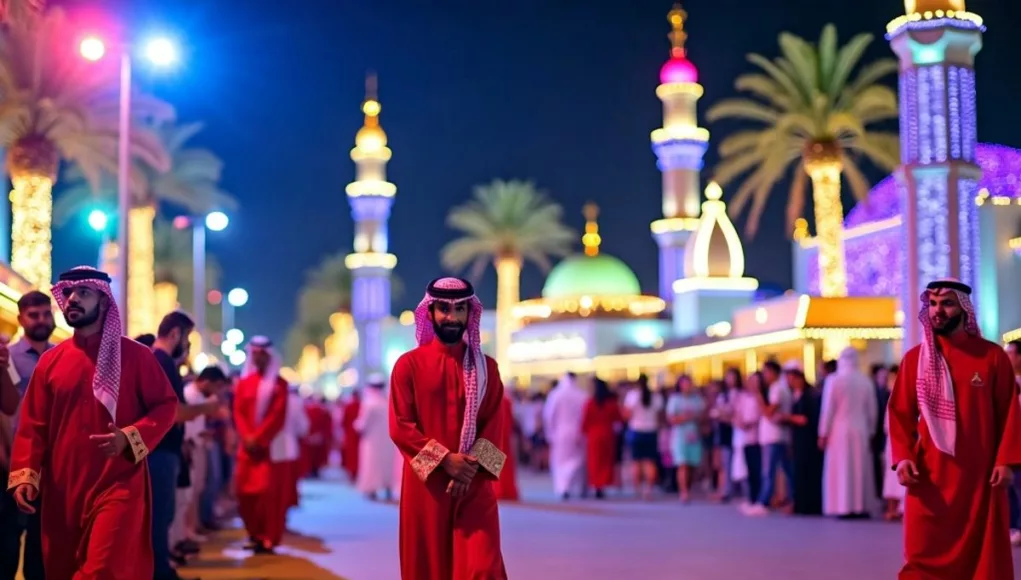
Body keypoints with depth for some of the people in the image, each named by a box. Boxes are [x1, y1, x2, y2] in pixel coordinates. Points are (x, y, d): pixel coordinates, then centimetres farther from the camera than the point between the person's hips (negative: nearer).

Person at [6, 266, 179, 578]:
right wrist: (24, 474, -6)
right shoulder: (50, 360, 9)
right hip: (62, 490, 4)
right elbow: (33, 425, 8)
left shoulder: (136, 355, 0)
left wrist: (130, 438, -17)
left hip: (119, 485, -4)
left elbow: (166, 405, 0)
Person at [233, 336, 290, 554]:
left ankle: (267, 538, -5)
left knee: (268, 491, -9)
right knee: (244, 490, 3)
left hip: (270, 445, -4)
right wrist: (247, 437, -11)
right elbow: (238, 412, 5)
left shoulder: (279, 384, 0)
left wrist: (259, 438, -16)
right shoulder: (244, 383, 12)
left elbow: (278, 416, -8)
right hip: (248, 445, 4)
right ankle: (254, 534, 18)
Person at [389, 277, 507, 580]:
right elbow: (400, 427, -5)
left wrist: (472, 468, -13)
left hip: (474, 486, 1)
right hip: (426, 485, -1)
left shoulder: (486, 367, 8)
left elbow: (494, 426, 3)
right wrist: (443, 461, -14)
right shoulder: (409, 364, 1)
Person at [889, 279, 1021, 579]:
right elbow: (901, 413, 4)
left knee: (983, 555, 7)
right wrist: (902, 456, -10)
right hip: (930, 474, 1)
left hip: (980, 474, 0)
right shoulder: (914, 359, 5)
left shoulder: (993, 356, 2)